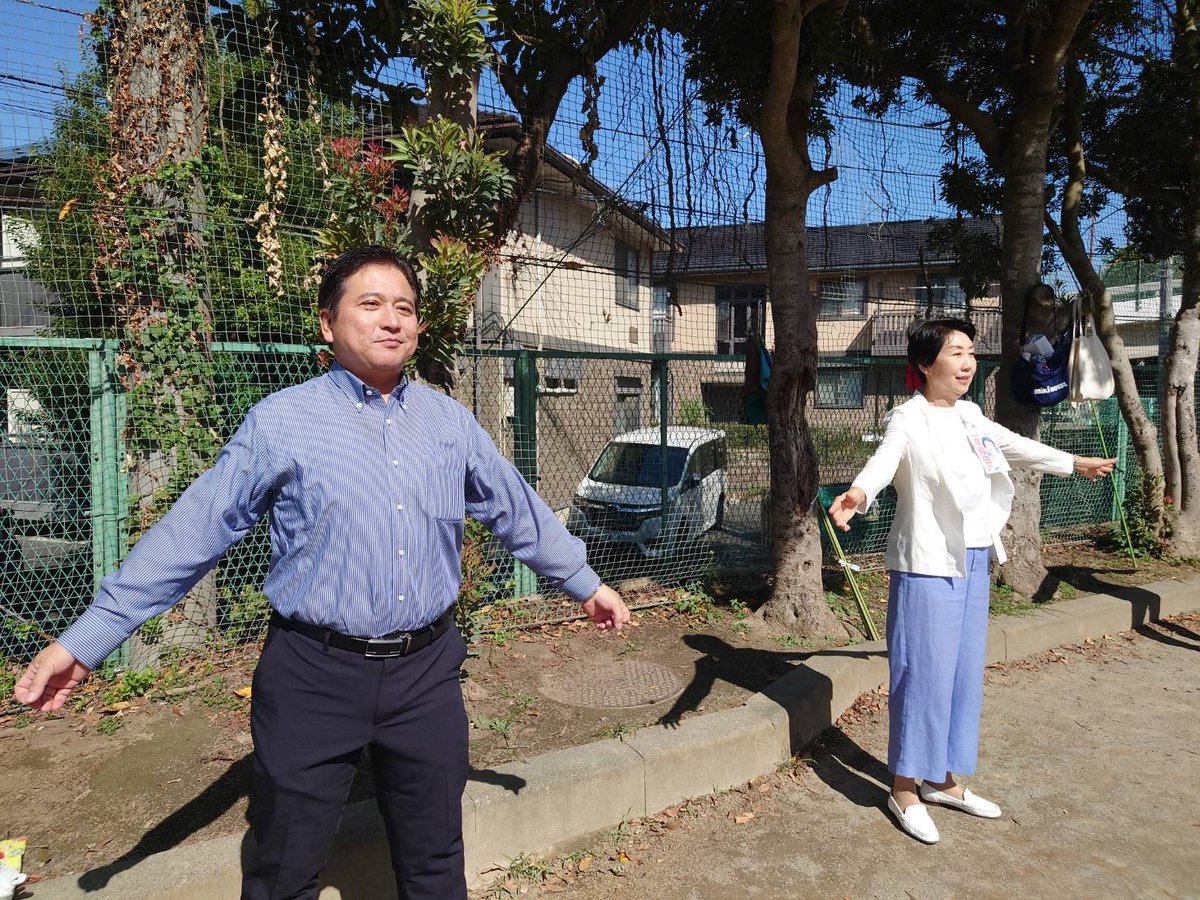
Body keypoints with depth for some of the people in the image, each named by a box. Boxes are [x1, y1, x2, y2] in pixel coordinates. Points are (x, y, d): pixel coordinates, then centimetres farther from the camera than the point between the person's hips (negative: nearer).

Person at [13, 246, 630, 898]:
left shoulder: (449, 421, 4)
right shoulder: (280, 423, -8)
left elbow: (518, 511, 13)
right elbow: (190, 532, -6)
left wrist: (586, 583, 18)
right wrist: (84, 641, -6)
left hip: (426, 673, 3)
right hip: (316, 676, -3)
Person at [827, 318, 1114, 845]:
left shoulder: (970, 416, 11)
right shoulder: (908, 420, -14)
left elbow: (1015, 446, 28)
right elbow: (883, 461, -33)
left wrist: (1074, 463, 41)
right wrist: (857, 494, -55)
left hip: (973, 562, 8)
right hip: (928, 565, -8)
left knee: (964, 673, 15)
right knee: (923, 674, -2)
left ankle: (942, 780, 30)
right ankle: (905, 790, 13)